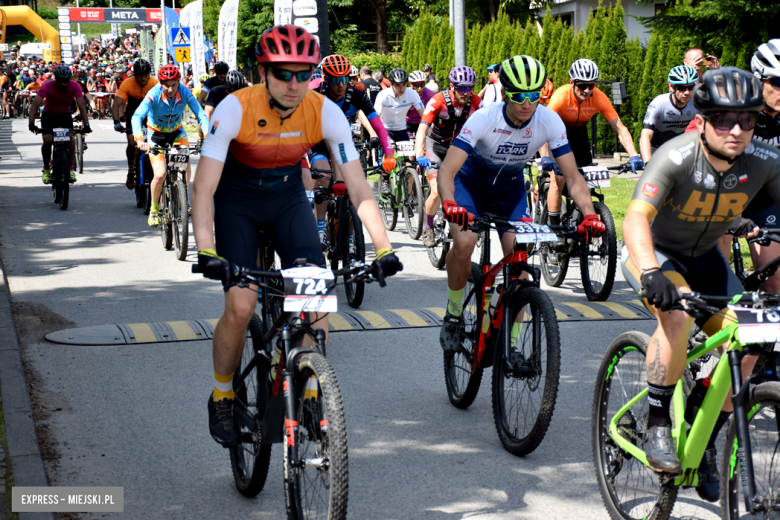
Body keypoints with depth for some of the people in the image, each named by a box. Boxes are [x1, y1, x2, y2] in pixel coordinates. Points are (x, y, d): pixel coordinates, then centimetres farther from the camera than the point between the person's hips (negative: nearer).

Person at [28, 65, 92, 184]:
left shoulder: (75, 86, -22)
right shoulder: (47, 86, -26)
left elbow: (81, 105, -27)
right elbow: (35, 104, -32)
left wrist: (86, 124, -40)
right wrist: (31, 123, -45)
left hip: (65, 116, 1)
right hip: (49, 115, -1)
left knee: (70, 138, -24)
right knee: (48, 141, -21)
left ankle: (70, 168, -11)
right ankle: (46, 168, 0)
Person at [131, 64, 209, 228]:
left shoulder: (185, 92, -23)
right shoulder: (154, 94, -29)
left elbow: (200, 115, -27)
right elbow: (137, 116, -39)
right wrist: (140, 139, -55)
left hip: (177, 132, 2)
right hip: (156, 134, -2)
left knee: (185, 162, -26)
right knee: (160, 174, -16)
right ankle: (154, 208, 9)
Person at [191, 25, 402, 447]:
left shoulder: (325, 113, -22)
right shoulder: (235, 109, -29)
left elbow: (359, 189, -21)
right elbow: (204, 187, -32)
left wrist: (383, 249, -32)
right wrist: (206, 251, -45)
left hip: (289, 198, 2)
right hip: (237, 201, -2)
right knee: (240, 306, -16)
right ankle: (222, 397, 9)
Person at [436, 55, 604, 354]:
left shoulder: (549, 122, -24)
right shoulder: (483, 119, -32)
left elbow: (573, 176, -21)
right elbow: (447, 170, -38)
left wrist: (589, 214, -39)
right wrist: (449, 204, -59)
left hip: (511, 187, 2)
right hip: (472, 181, -2)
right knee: (464, 242, -28)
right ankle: (454, 314, -1)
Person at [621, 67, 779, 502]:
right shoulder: (676, 157, -30)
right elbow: (636, 218, -41)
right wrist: (651, 272, -58)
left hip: (704, 257, 5)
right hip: (653, 252, -4)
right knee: (679, 311, -36)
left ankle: (705, 444, 8)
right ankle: (657, 426, -20)